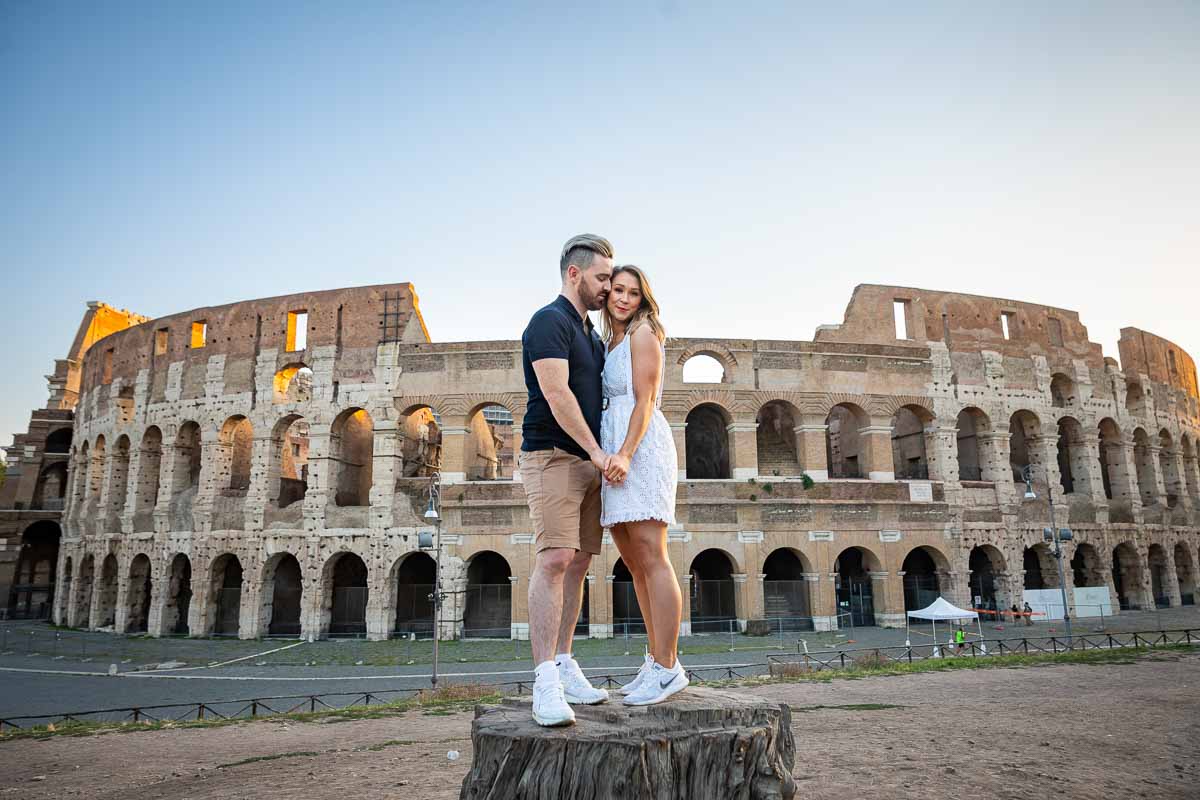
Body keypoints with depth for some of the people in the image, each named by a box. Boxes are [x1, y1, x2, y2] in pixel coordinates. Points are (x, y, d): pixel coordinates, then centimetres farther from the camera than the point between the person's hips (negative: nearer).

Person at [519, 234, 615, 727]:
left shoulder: (591, 334, 22)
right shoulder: (549, 322, -8)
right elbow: (556, 395, -18)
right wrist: (596, 450, -16)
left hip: (588, 461, 9)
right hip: (552, 456, -9)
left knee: (578, 564, 6)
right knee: (554, 559, -16)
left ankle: (564, 667, 12)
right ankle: (545, 683, -15)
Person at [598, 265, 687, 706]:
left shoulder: (642, 334, -1)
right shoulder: (612, 343, 24)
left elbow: (645, 401, -10)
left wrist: (625, 454, -23)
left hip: (640, 449, -9)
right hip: (612, 453, 9)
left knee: (650, 558, -11)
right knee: (634, 563, 9)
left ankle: (667, 669, -6)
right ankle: (659, 661, 17)